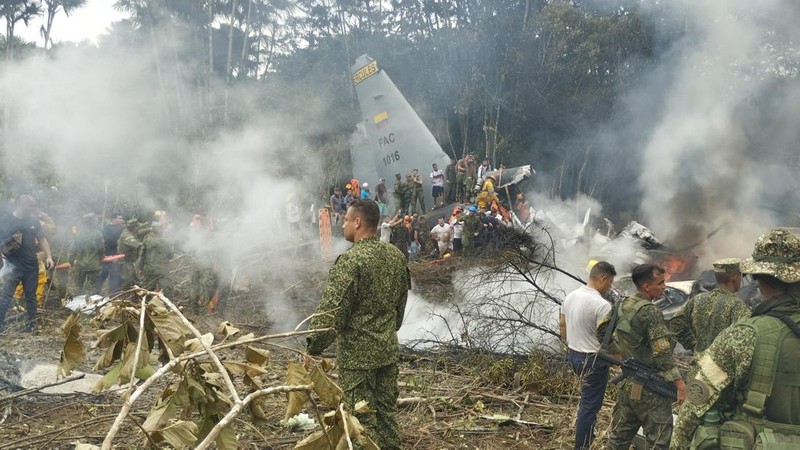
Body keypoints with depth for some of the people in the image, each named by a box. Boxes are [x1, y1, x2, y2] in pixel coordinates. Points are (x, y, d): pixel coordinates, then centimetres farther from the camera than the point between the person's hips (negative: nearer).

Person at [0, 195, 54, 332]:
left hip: (31, 265, 3)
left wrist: (49, 256, 1)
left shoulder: (33, 220, 5)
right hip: (13, 265, -3)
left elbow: (42, 239, 11)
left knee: (31, 295, 11)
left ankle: (31, 323, 19)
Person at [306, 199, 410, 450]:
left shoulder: (351, 260, -20)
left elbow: (332, 311, -20)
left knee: (363, 419, 4)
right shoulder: (396, 256, 4)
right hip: (389, 349, 7)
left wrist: (313, 346, -9)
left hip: (357, 353, -7)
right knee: (387, 411, 17)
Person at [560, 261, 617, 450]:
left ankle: (584, 432, 41)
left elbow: (562, 325, 12)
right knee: (590, 405, 4)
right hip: (593, 360, -8)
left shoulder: (570, 296, 1)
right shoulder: (602, 305, -24)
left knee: (588, 399, 29)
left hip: (573, 355, 8)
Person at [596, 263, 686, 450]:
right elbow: (661, 352, -23)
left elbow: (601, 332, 16)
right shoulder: (650, 311, -18)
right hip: (650, 390, -8)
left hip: (626, 385, 8)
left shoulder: (621, 305, 5)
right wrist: (678, 382, -19)